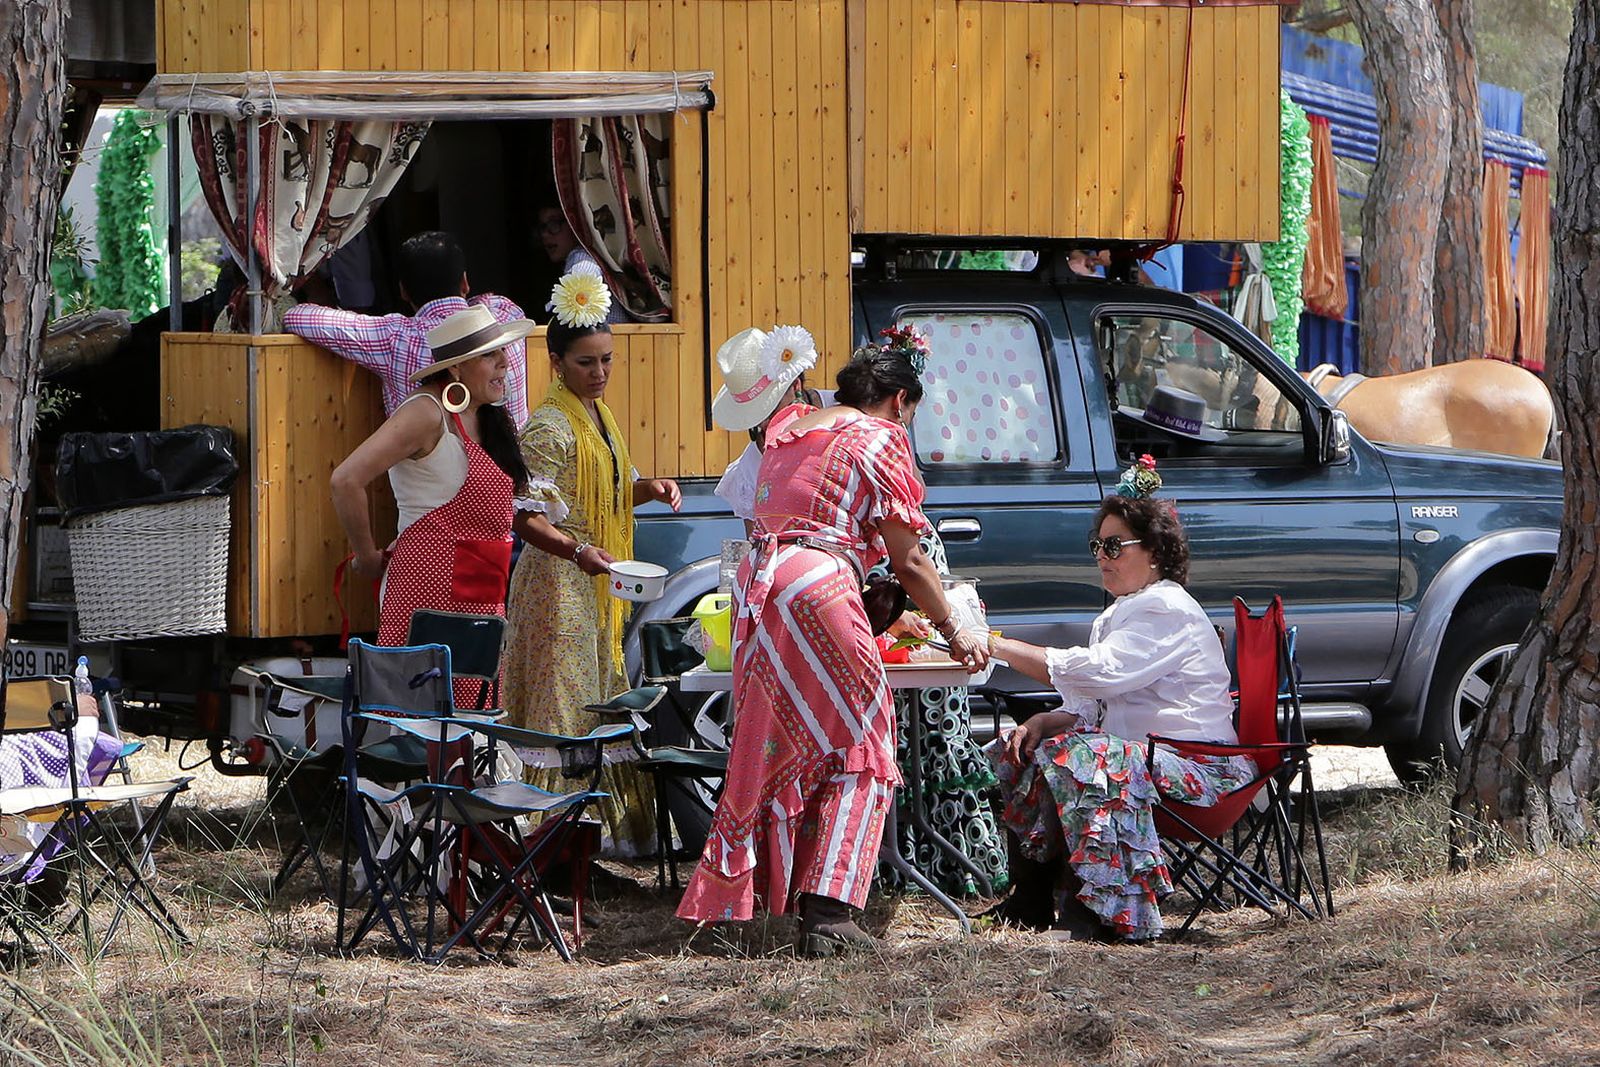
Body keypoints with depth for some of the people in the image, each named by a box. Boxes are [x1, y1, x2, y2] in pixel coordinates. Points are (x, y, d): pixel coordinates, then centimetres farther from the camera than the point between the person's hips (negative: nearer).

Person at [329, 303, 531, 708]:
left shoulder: (487, 417, 15)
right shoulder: (427, 413, -12)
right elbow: (346, 480, -20)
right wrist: (368, 558, -10)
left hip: (481, 597, 9)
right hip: (432, 588, -9)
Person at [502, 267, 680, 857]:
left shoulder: (598, 415, 13)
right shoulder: (550, 426, -16)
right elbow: (527, 518, -21)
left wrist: (647, 488, 5)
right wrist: (579, 552, -36)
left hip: (599, 587, 9)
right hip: (558, 583, -9)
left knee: (601, 702, 12)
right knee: (563, 704, -8)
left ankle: (600, 824, 18)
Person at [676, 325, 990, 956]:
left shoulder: (789, 425, 23)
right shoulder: (881, 437, 3)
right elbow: (908, 561, 5)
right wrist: (953, 632, 16)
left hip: (755, 584, 7)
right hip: (819, 584, -7)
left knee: (773, 748, 15)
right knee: (855, 745, -1)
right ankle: (827, 914, -12)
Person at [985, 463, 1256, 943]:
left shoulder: (1167, 610, -10)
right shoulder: (1120, 615, 22)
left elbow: (1100, 671, -25)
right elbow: (1091, 707, 19)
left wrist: (1003, 647, -23)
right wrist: (1045, 722, -3)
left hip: (1196, 767, -10)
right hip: (1136, 751, 10)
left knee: (1078, 760, -34)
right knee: (1018, 753, 0)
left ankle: (1091, 915, -35)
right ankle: (1029, 903, 1)